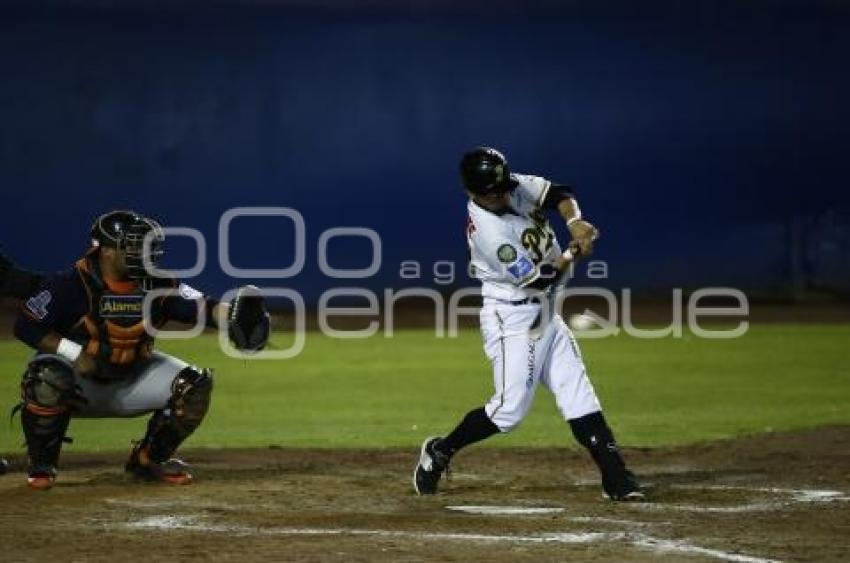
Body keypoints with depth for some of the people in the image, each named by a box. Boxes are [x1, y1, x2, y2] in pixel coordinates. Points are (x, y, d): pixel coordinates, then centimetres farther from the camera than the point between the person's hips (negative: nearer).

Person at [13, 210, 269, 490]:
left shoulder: (158, 286, -7)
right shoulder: (69, 285, -19)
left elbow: (199, 306, -16)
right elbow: (25, 326, -18)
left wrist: (230, 313, -37)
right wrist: (74, 352, -28)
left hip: (130, 379, 5)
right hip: (80, 387, -4)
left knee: (195, 385, -11)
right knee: (48, 378, -38)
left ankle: (149, 458, 10)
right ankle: (42, 464, -13)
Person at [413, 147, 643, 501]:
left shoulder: (516, 188, -4)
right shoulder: (488, 232, -26)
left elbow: (558, 194, 3)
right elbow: (538, 279, -23)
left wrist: (574, 221, -17)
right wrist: (575, 253, -12)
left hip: (544, 313, 8)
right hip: (512, 320, -8)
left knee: (577, 391, 2)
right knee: (510, 408, -9)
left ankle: (616, 478, 0)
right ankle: (438, 452, 10)